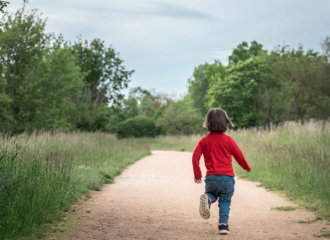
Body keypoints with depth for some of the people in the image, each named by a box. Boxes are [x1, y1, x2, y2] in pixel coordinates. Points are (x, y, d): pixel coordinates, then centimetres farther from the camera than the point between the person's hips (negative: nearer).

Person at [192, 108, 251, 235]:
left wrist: (197, 174, 8)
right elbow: (239, 156, 5)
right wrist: (247, 167, 23)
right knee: (225, 201, 7)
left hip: (211, 177, 2)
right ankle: (223, 224, -5)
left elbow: (195, 156, -2)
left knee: (211, 193, 22)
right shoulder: (228, 139, -1)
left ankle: (207, 198, -14)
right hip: (227, 177, -1)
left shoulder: (204, 140, 4)